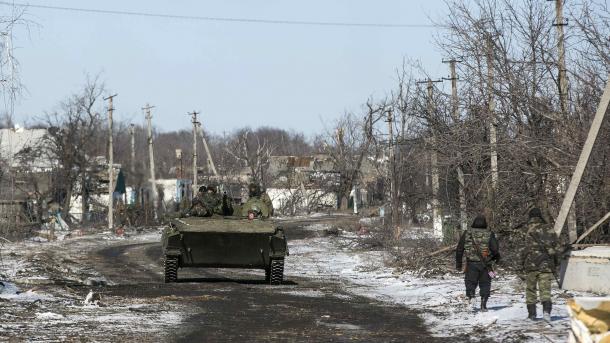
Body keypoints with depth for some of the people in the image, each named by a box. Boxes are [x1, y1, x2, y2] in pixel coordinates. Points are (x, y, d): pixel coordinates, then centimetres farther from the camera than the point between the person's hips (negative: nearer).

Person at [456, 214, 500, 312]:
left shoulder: (467, 233, 2)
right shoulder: (489, 234, -2)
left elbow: (459, 249, 4)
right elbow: (495, 249, -8)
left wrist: (458, 263, 12)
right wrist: (497, 257, 13)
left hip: (471, 263, 0)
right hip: (485, 264, 0)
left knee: (470, 282, 11)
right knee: (485, 284, 11)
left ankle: (471, 295, -17)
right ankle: (483, 305, 7)